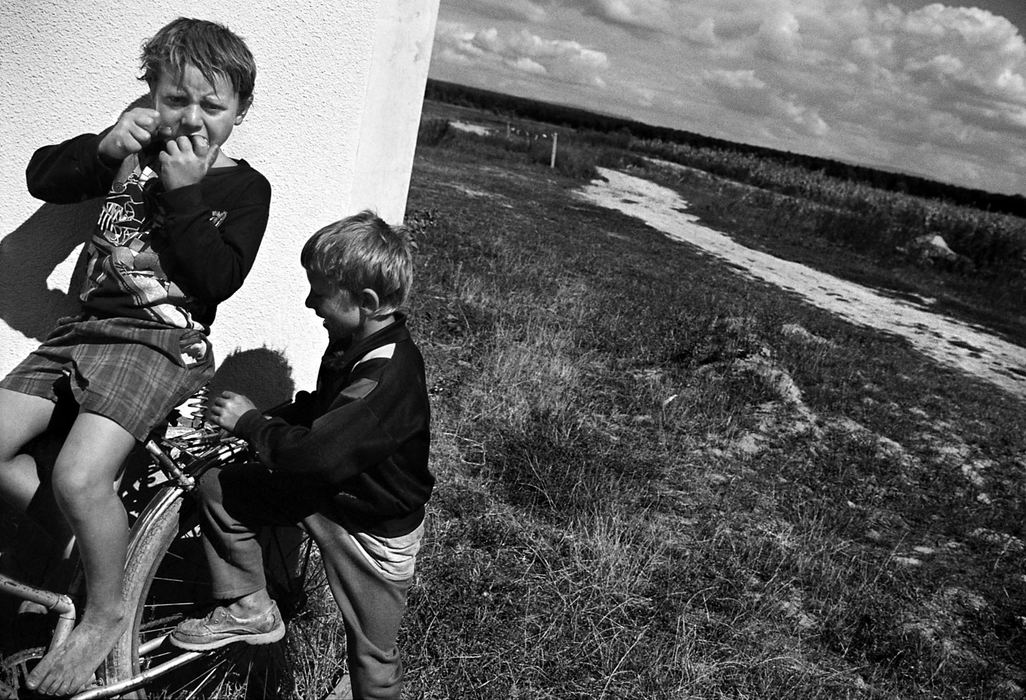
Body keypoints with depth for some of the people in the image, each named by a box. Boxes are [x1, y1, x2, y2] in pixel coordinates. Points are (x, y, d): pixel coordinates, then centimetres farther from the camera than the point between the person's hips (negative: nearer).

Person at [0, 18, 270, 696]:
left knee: (78, 476, -24)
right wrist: (104, 147, -7)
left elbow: (217, 279, -12)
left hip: (164, 343, -6)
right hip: (84, 330, 7)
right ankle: (87, 536, 13)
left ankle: (107, 610, 1)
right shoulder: (135, 148, 15)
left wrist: (185, 192, -16)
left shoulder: (244, 188, 0)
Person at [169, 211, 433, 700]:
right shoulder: (353, 340, -4)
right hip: (324, 491, 8)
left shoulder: (388, 376, -34)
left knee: (372, 655, 7)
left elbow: (315, 454, -36)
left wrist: (249, 422, -21)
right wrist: (267, 422, -1)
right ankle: (248, 610, 18)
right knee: (217, 489, 4)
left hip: (374, 532, -8)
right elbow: (320, 409, 14)